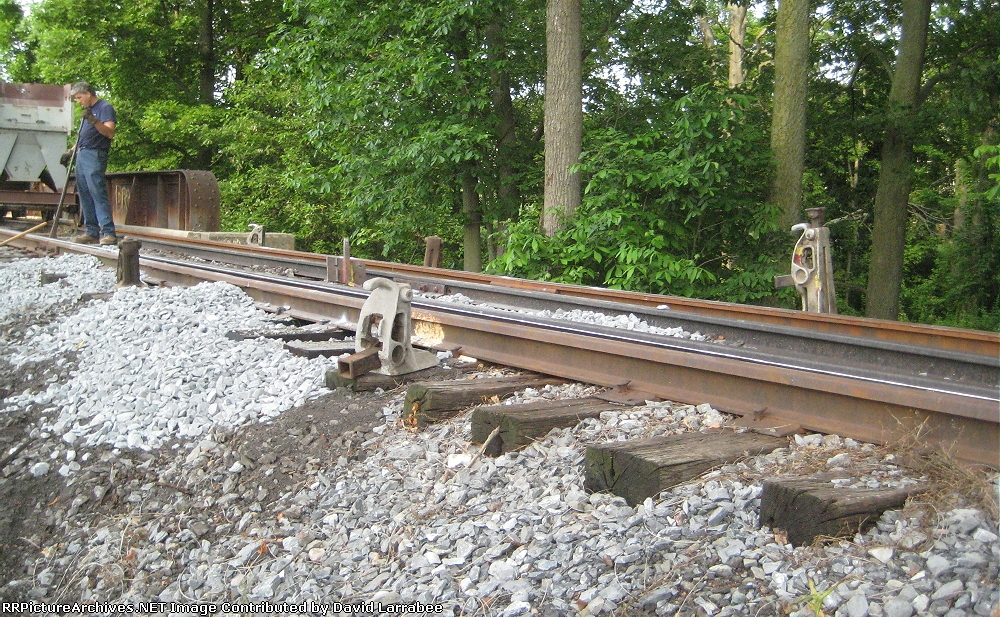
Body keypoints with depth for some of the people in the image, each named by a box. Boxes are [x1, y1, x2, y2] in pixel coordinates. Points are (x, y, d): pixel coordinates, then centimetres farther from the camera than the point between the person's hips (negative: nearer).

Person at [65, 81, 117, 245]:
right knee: (85, 194, 6)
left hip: (95, 155, -9)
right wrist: (70, 152, 27)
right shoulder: (87, 110, 23)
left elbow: (110, 133, -17)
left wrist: (94, 121, -29)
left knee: (98, 192, -16)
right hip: (81, 155, 9)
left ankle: (108, 232, -19)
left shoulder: (105, 107, -4)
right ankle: (92, 232, 9)